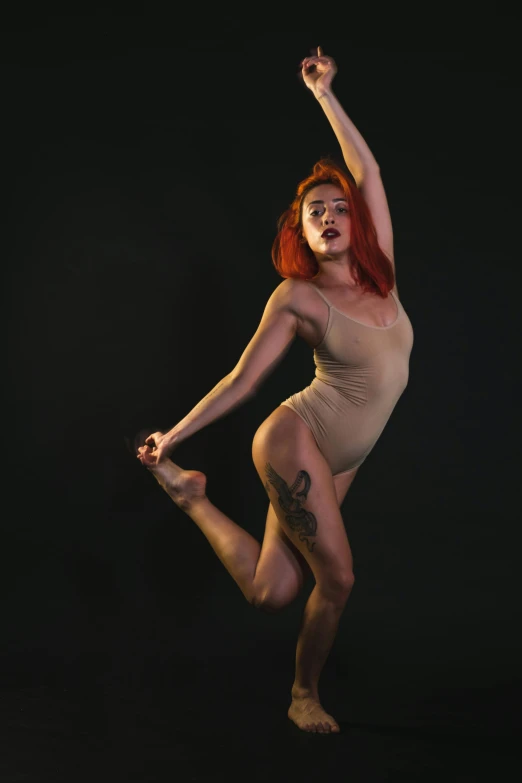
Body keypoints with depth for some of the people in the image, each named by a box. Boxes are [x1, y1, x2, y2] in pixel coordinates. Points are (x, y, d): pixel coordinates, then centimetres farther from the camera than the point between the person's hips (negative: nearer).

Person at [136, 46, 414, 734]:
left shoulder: (380, 276, 6)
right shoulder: (297, 297, -7)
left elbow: (368, 173, 10)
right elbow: (243, 380, -3)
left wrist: (325, 95, 15)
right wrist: (173, 435, -3)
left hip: (339, 463, 6)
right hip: (296, 438, -6)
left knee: (273, 593, 4)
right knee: (338, 578, -12)